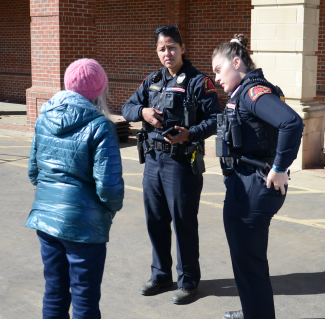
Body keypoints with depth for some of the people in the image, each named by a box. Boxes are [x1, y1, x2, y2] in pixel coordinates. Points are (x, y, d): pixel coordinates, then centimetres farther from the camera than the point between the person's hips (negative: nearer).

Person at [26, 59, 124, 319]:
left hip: (44, 216, 6)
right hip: (83, 222, -6)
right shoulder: (99, 126, -16)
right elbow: (108, 185, -19)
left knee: (54, 293, 19)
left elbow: (33, 170, 12)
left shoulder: (44, 117, 4)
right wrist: (114, 206, 1)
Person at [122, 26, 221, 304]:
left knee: (184, 223, 2)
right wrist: (142, 111, -9)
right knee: (155, 221, 14)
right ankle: (161, 274, 30)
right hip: (153, 159, 6)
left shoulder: (198, 81, -7)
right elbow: (127, 108, 13)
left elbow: (215, 119, -11)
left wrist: (190, 133, -26)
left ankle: (188, 281, 17)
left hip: (182, 163, -6)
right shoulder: (152, 81, 12)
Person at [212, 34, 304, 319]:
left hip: (253, 189, -11)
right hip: (244, 187, 11)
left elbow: (293, 123, -33)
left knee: (248, 260, 1)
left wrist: (280, 169, -26)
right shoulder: (243, 94, 12)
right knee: (244, 256, 24)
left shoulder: (254, 91, -18)